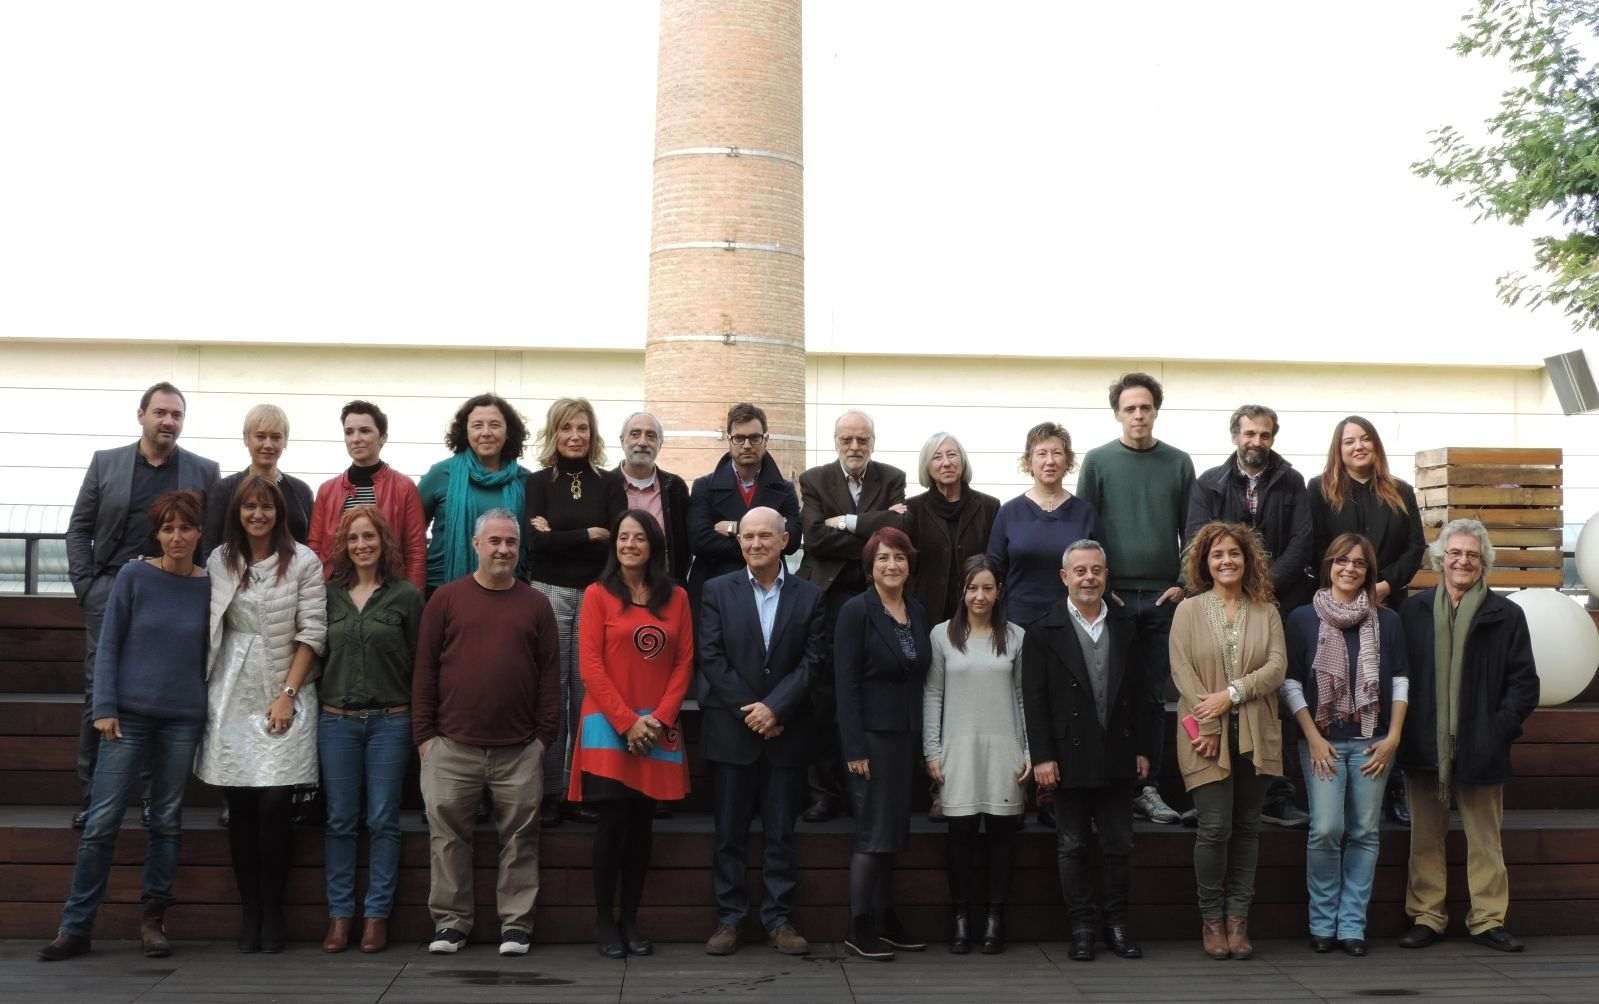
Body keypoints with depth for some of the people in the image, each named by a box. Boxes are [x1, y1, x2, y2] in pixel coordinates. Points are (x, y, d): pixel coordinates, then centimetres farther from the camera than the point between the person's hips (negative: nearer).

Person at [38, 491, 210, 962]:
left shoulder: (210, 586, 3)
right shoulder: (134, 576, -1)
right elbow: (108, 645, 0)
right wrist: (105, 708, -7)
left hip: (183, 719, 2)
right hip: (130, 713, -1)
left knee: (167, 820, 6)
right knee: (103, 821, -3)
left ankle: (153, 920, 16)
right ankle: (75, 926, 5)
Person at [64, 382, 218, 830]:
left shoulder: (204, 471, 6)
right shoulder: (105, 463, 8)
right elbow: (79, 529, 9)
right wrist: (84, 586, 0)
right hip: (110, 592, 1)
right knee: (99, 693, 1)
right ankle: (93, 794, 8)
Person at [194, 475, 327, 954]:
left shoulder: (303, 562, -2)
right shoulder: (219, 561, 8)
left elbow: (312, 633, -5)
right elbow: (209, 628, 12)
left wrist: (288, 693, -9)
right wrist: (204, 689, 5)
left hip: (282, 695, -3)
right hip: (231, 696, 3)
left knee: (273, 805, -8)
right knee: (239, 806, 4)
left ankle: (272, 911, 5)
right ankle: (248, 910, 13)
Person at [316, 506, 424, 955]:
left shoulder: (406, 595, 1)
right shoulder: (329, 594, 8)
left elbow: (419, 662, 2)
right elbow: (316, 653, 13)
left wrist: (420, 721, -1)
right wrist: (311, 705, 6)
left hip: (390, 720, -2)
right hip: (337, 720, 2)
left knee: (383, 821, 0)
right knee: (339, 820, 4)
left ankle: (376, 915, 8)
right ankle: (339, 914, 12)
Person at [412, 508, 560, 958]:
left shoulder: (535, 604, 9)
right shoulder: (446, 599, 6)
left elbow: (550, 673, 7)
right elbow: (425, 668, 5)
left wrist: (546, 734, 1)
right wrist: (423, 734, 0)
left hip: (519, 750, 0)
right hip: (451, 746, 0)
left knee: (519, 836, 4)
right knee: (447, 832, 4)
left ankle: (517, 923, 13)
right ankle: (451, 921, 16)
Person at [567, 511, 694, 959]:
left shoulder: (676, 597, 8)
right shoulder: (598, 595, 0)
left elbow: (684, 662, 5)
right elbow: (590, 666, -6)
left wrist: (661, 717, -7)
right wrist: (627, 721, -12)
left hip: (658, 730, 3)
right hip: (609, 726, -3)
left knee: (642, 825, 7)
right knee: (613, 821, -4)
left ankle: (630, 921, 16)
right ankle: (604, 921, 8)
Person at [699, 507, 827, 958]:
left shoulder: (809, 596, 4)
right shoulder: (717, 591, 2)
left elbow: (813, 659, -2)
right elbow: (710, 657, -4)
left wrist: (774, 707, -13)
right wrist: (749, 711, -11)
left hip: (786, 731, 1)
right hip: (730, 730, 0)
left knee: (782, 832, 6)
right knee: (729, 831, 5)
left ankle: (779, 919, 14)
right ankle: (728, 918, 13)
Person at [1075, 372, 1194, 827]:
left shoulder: (1178, 463, 8)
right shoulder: (1098, 461, 3)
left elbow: (1190, 531, 9)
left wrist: (1184, 583, -1)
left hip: (1163, 597, 2)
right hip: (1111, 596, -2)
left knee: (1154, 696, 5)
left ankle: (1145, 786, 12)